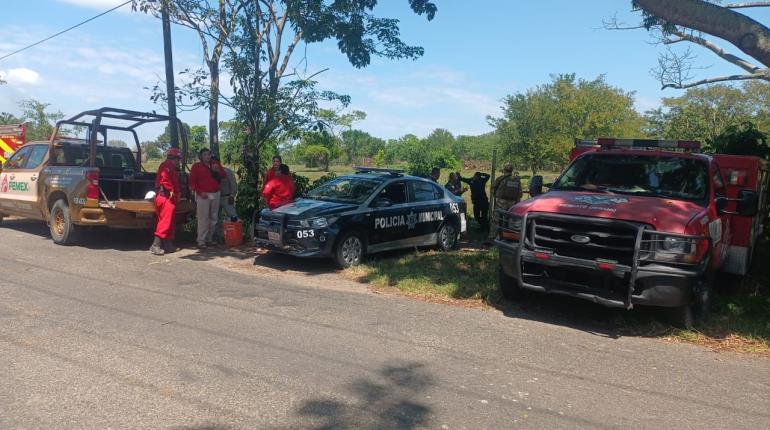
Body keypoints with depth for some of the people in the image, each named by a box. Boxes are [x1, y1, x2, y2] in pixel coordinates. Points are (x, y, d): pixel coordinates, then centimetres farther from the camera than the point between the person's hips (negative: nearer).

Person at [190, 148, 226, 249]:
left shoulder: (216, 164, 14)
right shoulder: (196, 166, 3)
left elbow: (223, 175, 17)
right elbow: (192, 181, 0)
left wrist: (218, 170, -4)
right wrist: (200, 192, -10)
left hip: (215, 194, 5)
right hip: (203, 195, -4)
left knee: (214, 218, 5)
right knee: (203, 218, -10)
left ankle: (209, 239, 15)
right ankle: (201, 241, -6)